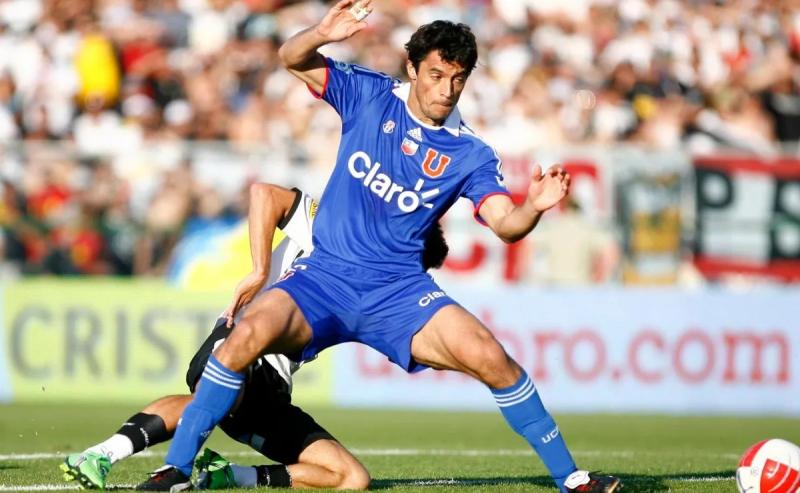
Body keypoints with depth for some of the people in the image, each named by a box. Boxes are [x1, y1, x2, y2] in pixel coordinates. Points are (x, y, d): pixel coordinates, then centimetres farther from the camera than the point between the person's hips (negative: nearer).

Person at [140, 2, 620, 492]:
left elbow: (505, 224, -12)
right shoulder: (370, 95, 2)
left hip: (400, 291, 0)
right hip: (324, 276, 0)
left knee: (488, 355, -21)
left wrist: (534, 207, -35)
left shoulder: (471, 154, 0)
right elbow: (293, 59, -1)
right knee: (251, 334, -28)